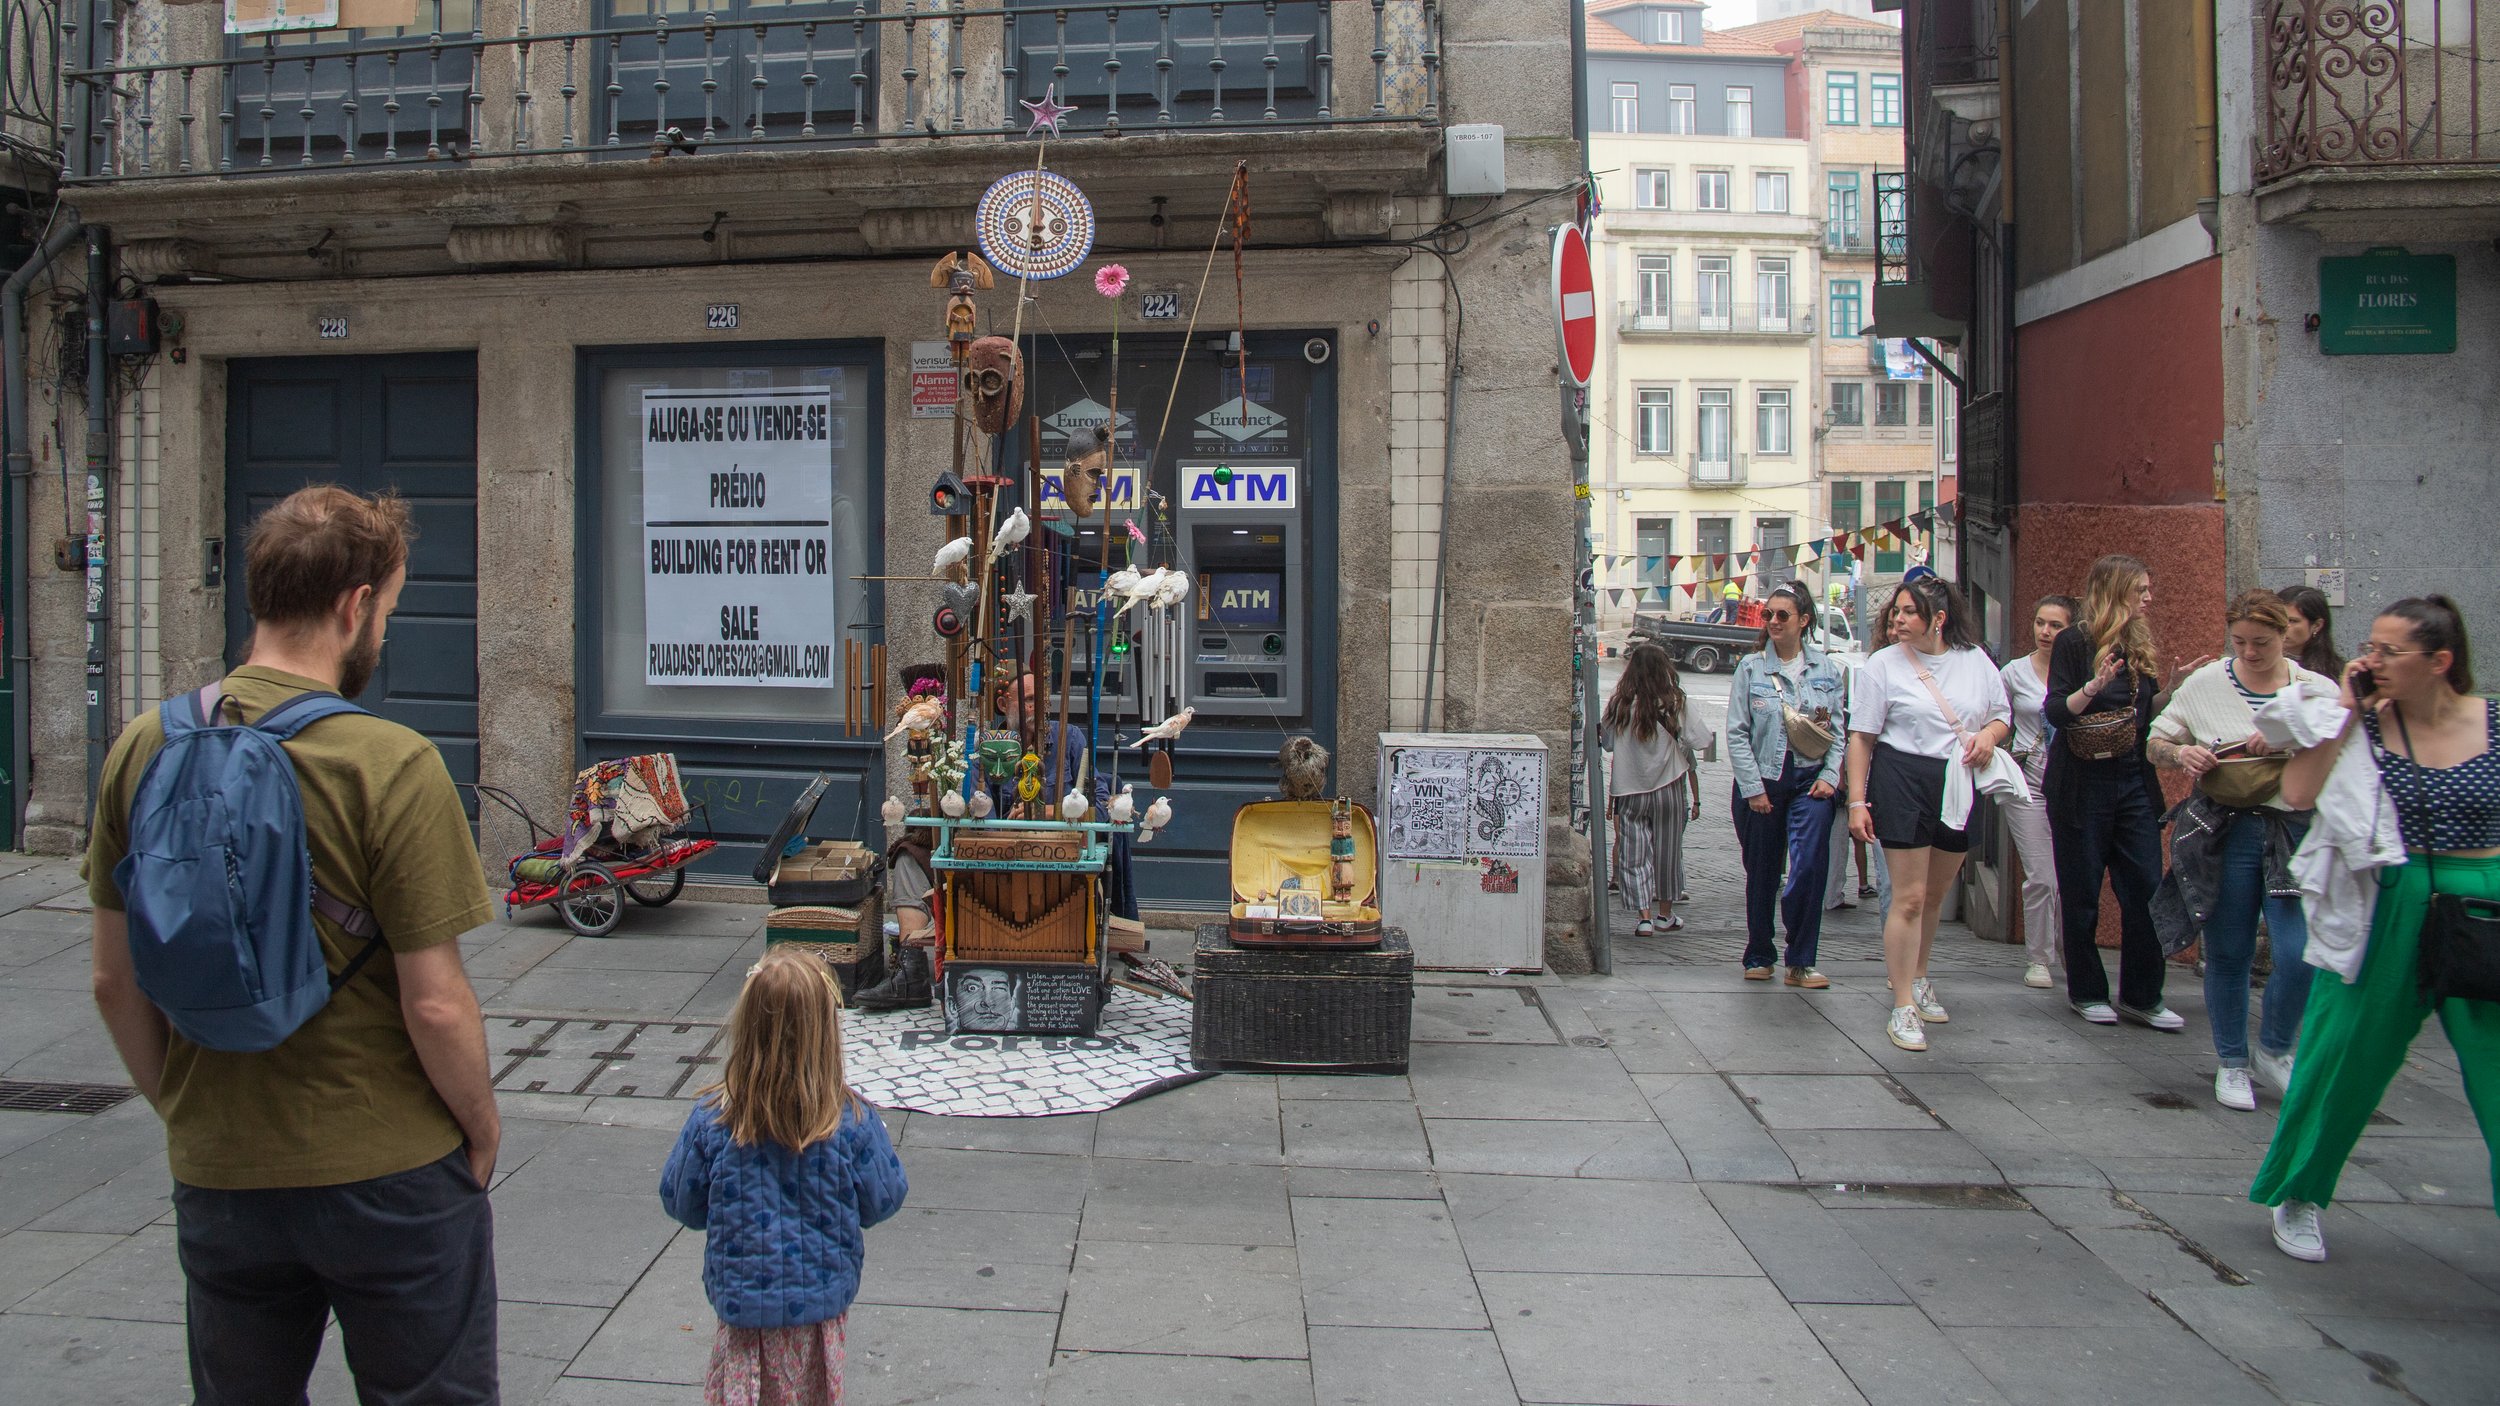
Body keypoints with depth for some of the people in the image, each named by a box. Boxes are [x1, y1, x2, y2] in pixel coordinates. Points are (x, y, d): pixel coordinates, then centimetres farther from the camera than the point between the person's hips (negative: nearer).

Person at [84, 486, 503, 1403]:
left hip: (217, 1180, 5)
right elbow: (436, 1006, -19)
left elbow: (116, 984, 4)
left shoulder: (144, 748, -3)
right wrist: (482, 1125, -2)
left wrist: (180, 1109, 18)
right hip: (391, 1180, -5)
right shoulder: (391, 765, -20)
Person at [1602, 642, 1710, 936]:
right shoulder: (1677, 704, -11)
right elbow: (1702, 740, -12)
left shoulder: (1619, 705, -7)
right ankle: (1665, 914, 25)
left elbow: (1607, 742, 4)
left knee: (1634, 854, 6)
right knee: (1667, 851, 14)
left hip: (1630, 791, 0)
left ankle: (1644, 916, -3)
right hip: (1669, 788, 0)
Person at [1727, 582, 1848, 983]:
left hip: (1810, 782, 0)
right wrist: (1753, 787, -8)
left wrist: (1830, 776, -6)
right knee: (1762, 874, 8)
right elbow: (1737, 732, -2)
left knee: (1809, 868, -12)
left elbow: (1839, 730, 7)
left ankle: (1801, 962, -3)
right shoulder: (1750, 668, 2)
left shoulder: (1826, 669, 6)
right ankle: (1759, 956, 23)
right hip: (1761, 783, 0)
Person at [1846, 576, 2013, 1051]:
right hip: (1903, 783, -4)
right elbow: (1861, 738, -2)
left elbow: (2003, 714, 17)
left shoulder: (1975, 660, 7)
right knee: (1909, 897, -8)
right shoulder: (1883, 665, -2)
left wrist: (1989, 734, -7)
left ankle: (1918, 977, 39)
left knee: (1936, 894, 16)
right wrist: (1857, 800, -8)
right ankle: (1904, 1007, -2)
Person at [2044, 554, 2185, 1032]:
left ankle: (2141, 996, 10)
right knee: (2082, 894, 3)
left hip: (2134, 782, 6)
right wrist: (2092, 687, -29)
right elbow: (2055, 712, -14)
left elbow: (2143, 711, 20)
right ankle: (2086, 992, 15)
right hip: (2083, 783, -5)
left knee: (2145, 891, 1)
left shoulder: (2138, 646, 13)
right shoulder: (2074, 642, -6)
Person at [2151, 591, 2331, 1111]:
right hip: (2223, 830, 0)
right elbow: (2155, 744, 9)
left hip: (2295, 833, 0)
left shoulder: (2317, 690, 4)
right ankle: (2231, 1063, 23)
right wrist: (2182, 753, -12)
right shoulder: (2205, 683, 5)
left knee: (2299, 955, -9)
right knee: (2228, 955, 6)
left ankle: (2275, 1048, 18)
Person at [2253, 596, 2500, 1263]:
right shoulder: (2366, 722, -2)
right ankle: (2296, 1196, 26)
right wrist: (2345, 714, -13)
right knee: (2343, 1057, 6)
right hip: (2384, 909, 0)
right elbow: (2297, 793, -14)